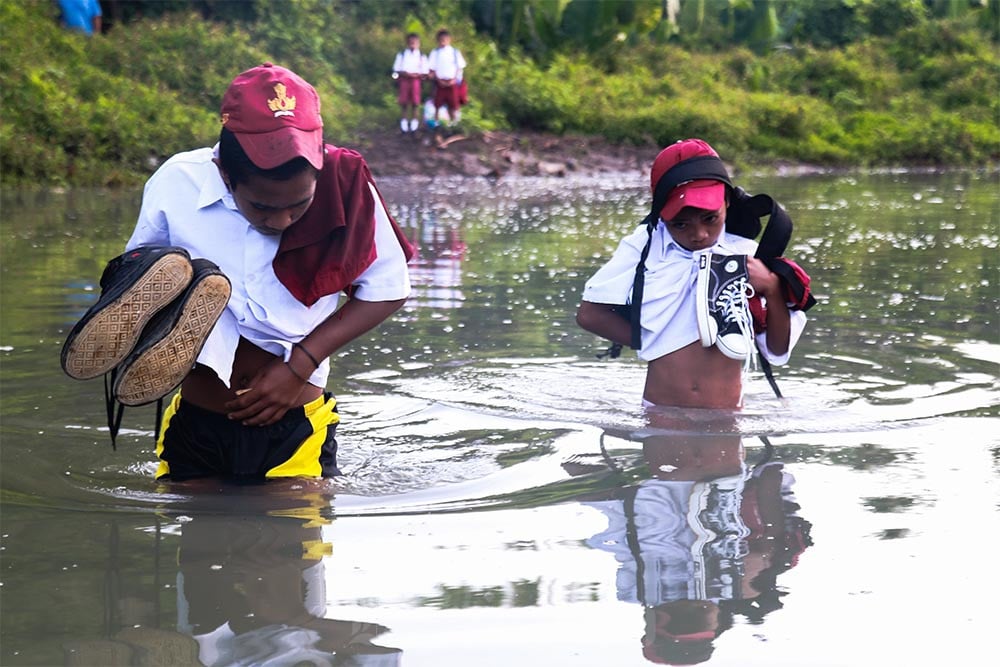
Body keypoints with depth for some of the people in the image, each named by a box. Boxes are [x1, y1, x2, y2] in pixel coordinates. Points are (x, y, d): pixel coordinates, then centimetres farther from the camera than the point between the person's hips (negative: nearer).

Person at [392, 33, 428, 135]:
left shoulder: (421, 56, 9)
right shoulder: (401, 55, 10)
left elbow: (424, 73, 4)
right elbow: (396, 69, 5)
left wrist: (417, 75, -15)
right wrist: (404, 74, -13)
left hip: (416, 79, 0)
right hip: (404, 79, 0)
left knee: (415, 102, -4)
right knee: (403, 103, 0)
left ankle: (414, 126, 2)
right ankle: (404, 125, 7)